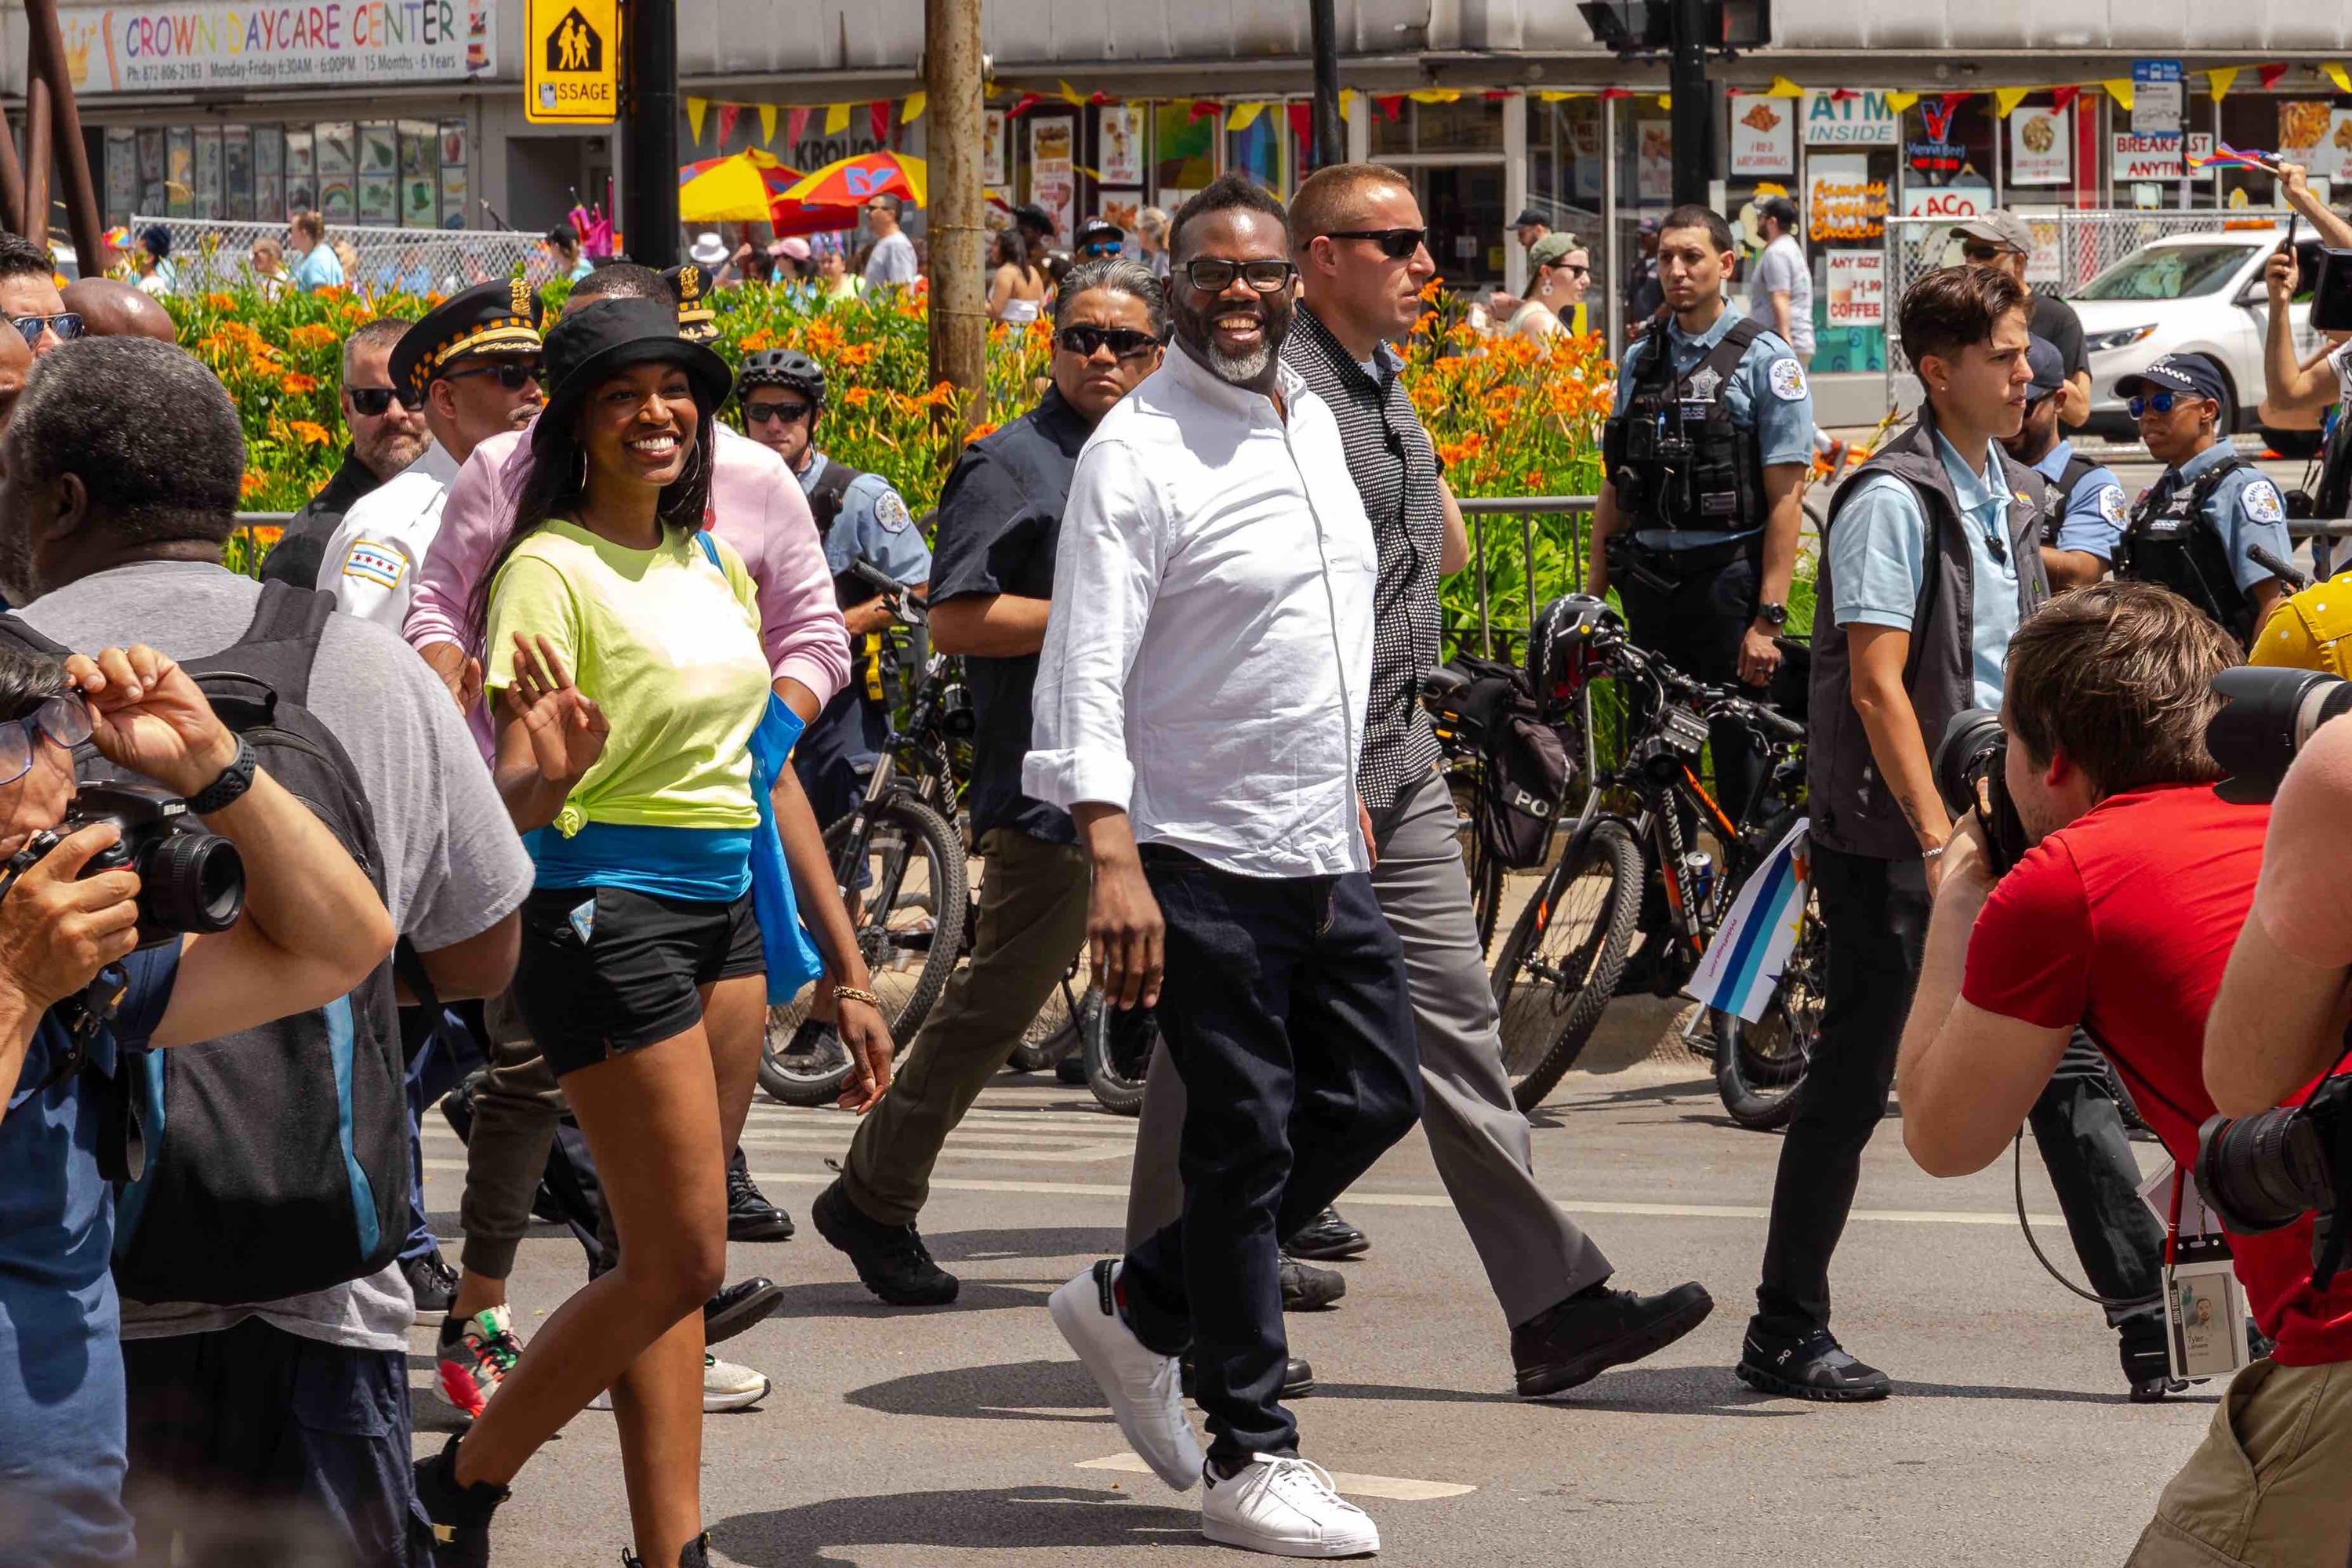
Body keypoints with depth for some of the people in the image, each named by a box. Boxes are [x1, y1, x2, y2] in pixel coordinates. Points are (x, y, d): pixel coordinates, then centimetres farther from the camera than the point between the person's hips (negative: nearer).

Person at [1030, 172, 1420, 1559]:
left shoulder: (1315, 423, 12)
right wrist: (1113, 861, -28)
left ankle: (1140, 1303, 25)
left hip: (1325, 854, 8)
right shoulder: (1138, 450, -13)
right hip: (1203, 863, -8)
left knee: (1375, 1095, 10)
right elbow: (1088, 673, -19)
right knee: (1244, 1144, -3)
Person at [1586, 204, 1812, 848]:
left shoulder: (1765, 359, -5)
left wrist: (1768, 618, -15)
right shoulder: (1640, 359, 12)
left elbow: (1786, 497, -9)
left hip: (1727, 577, -5)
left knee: (1741, 761, -3)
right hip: (1650, 579, 5)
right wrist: (1594, 598, 11)